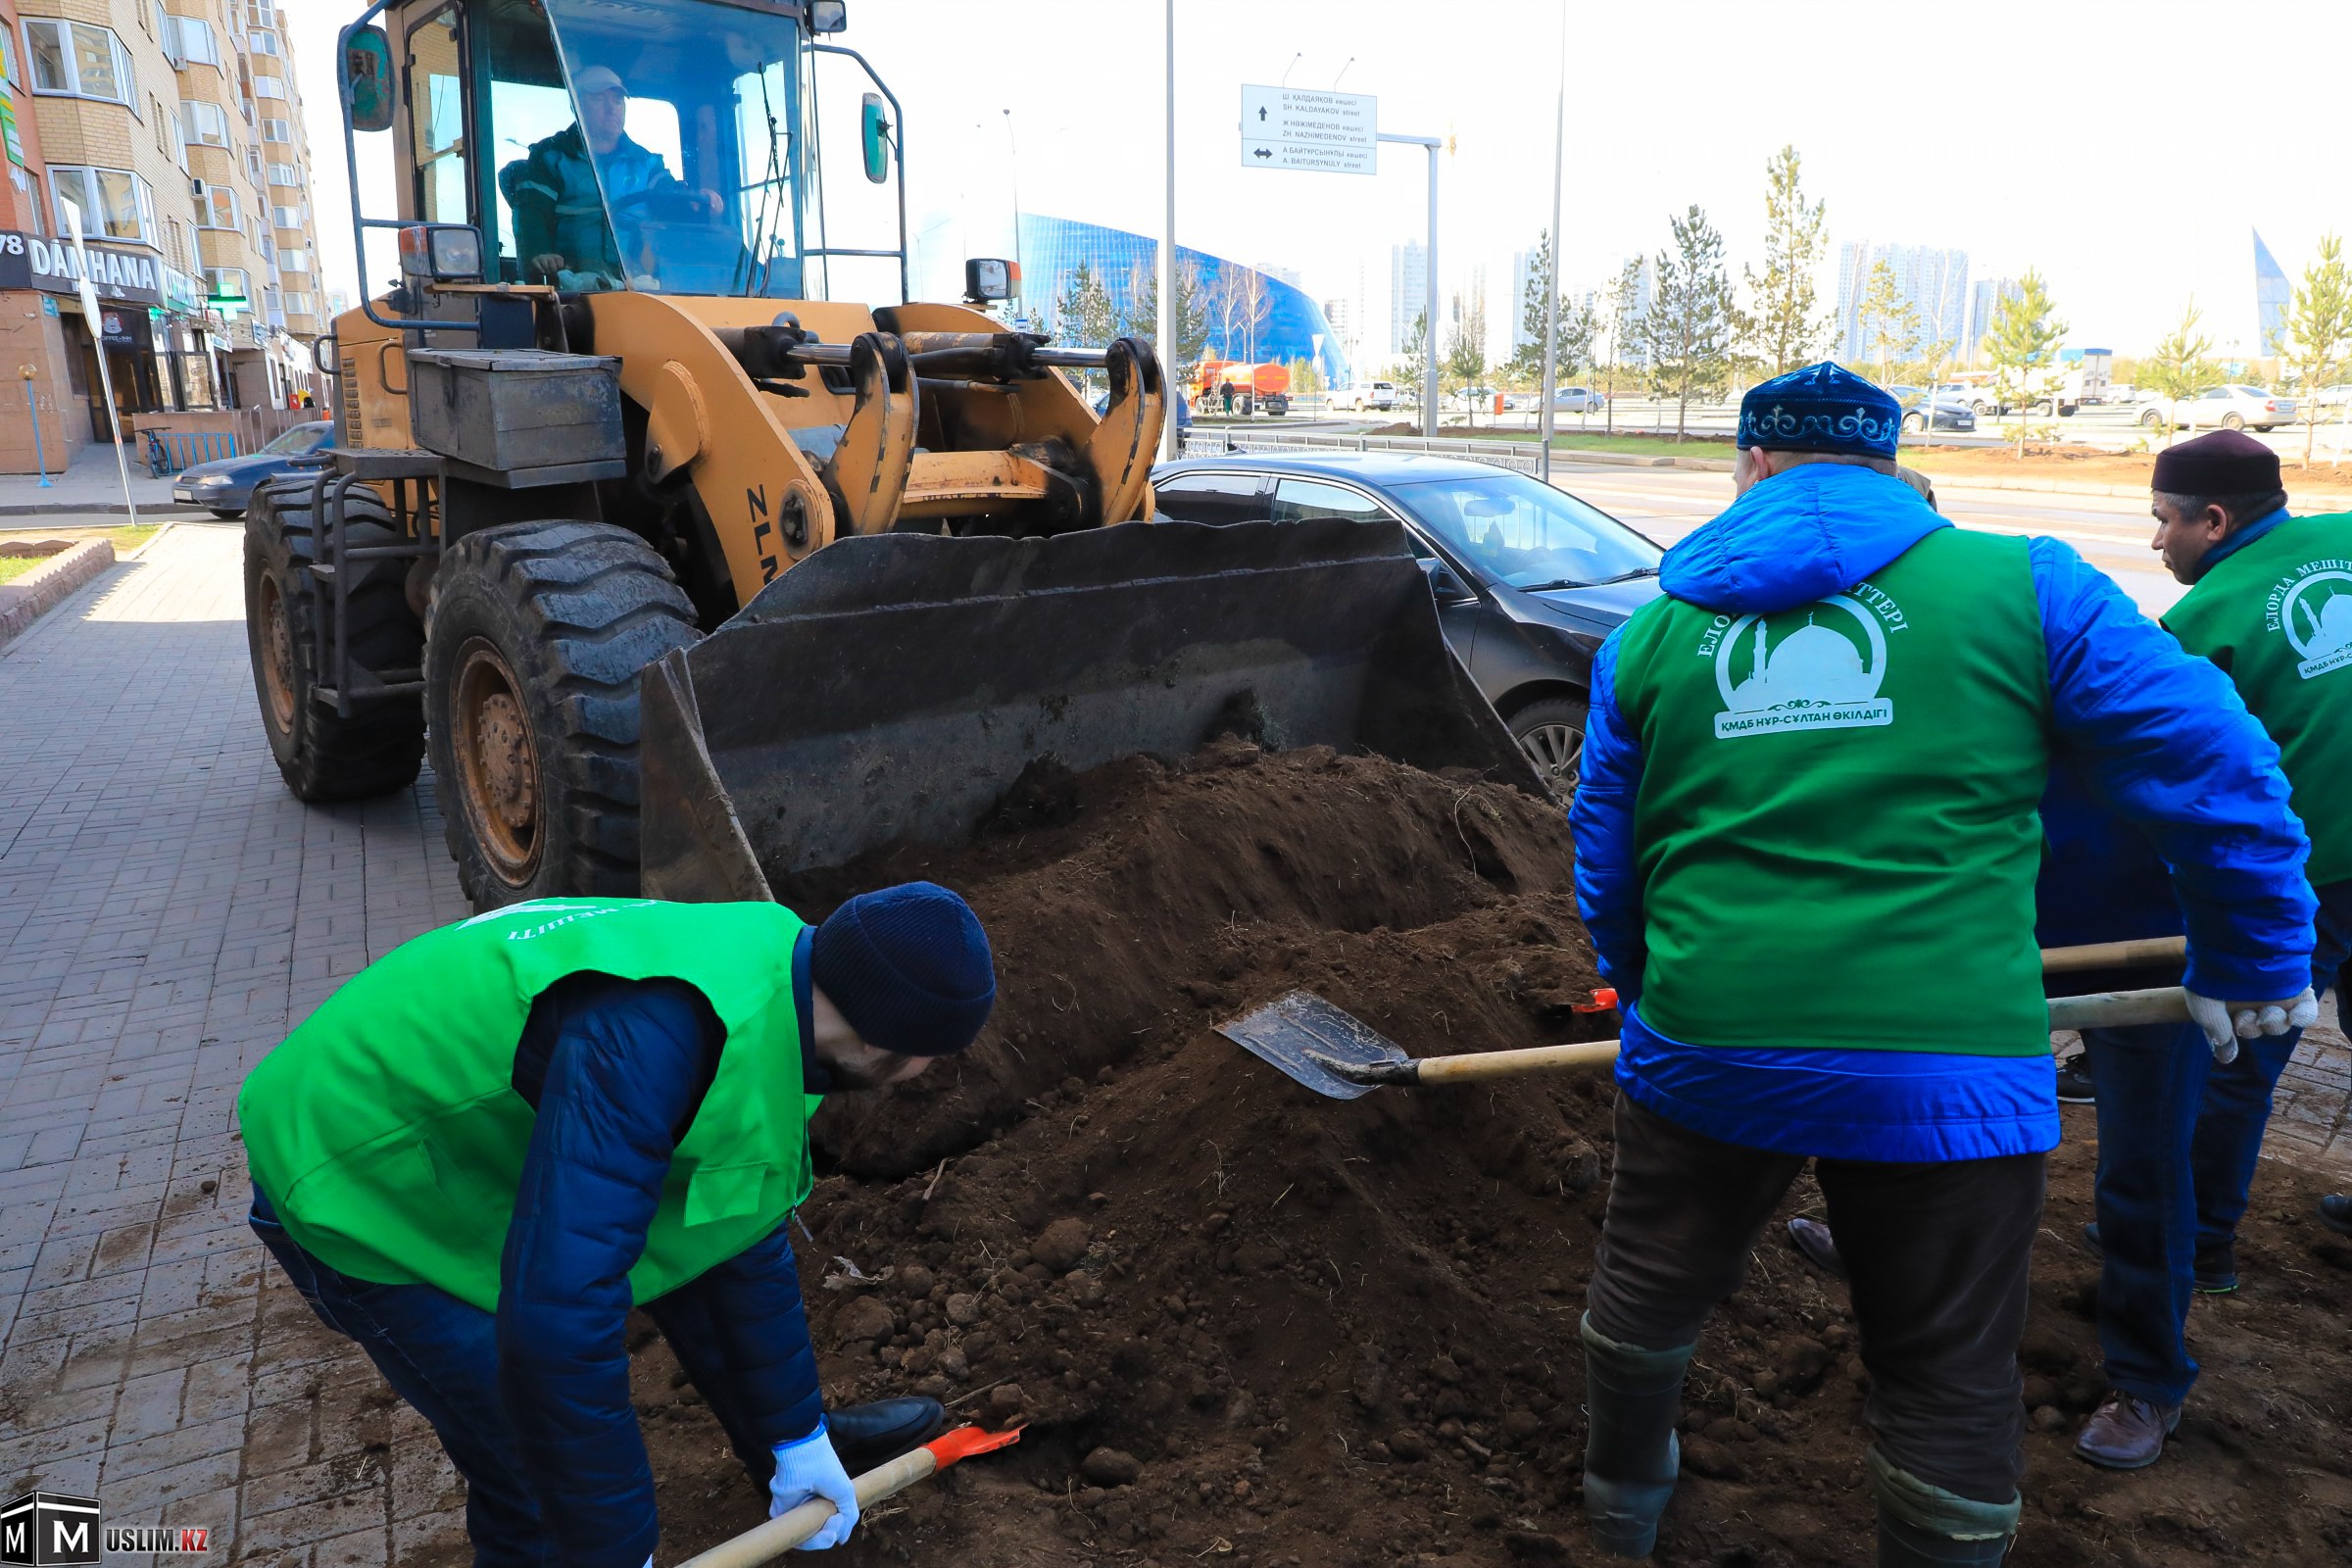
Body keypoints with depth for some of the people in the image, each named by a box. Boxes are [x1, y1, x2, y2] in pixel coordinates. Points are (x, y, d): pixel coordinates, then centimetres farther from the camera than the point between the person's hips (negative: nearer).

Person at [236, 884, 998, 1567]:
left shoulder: (778, 973, -9)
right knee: (543, 1474, -2)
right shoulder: (653, 1033, -39)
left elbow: (748, 1231, 2)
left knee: (694, 1240, 14)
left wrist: (798, 1434, 8)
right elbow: (556, 1319, -41)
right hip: (364, 1200, -8)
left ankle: (785, 1452, 36)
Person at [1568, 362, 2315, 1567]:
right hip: (1951, 1068, -2)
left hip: (1702, 1049, 3)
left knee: (1646, 1289, 25)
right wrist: (2252, 959, 13)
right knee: (1949, 1381, 16)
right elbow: (2210, 759, -1)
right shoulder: (2017, 585, -2)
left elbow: (1604, 858, 11)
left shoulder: (1652, 630, 5)